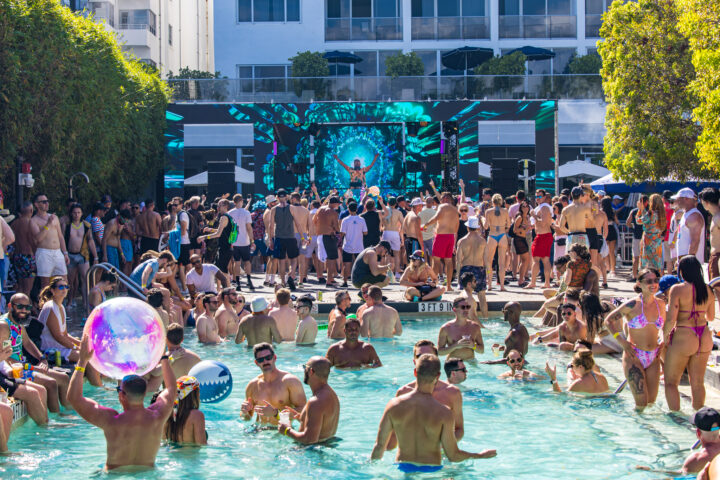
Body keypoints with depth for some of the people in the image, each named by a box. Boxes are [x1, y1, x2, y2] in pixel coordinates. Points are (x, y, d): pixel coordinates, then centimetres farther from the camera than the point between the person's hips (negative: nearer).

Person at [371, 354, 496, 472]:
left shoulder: (394, 405, -5)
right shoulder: (444, 413, -11)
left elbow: (379, 446, 1)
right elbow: (453, 456, -5)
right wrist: (480, 455, 11)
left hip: (402, 467, 3)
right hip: (431, 470, -3)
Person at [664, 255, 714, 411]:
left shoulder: (677, 289, -12)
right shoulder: (707, 290, 3)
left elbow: (671, 319, -16)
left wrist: (665, 337, -1)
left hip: (683, 338, -5)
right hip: (704, 339, 5)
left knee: (671, 382, 7)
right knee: (698, 383, 14)